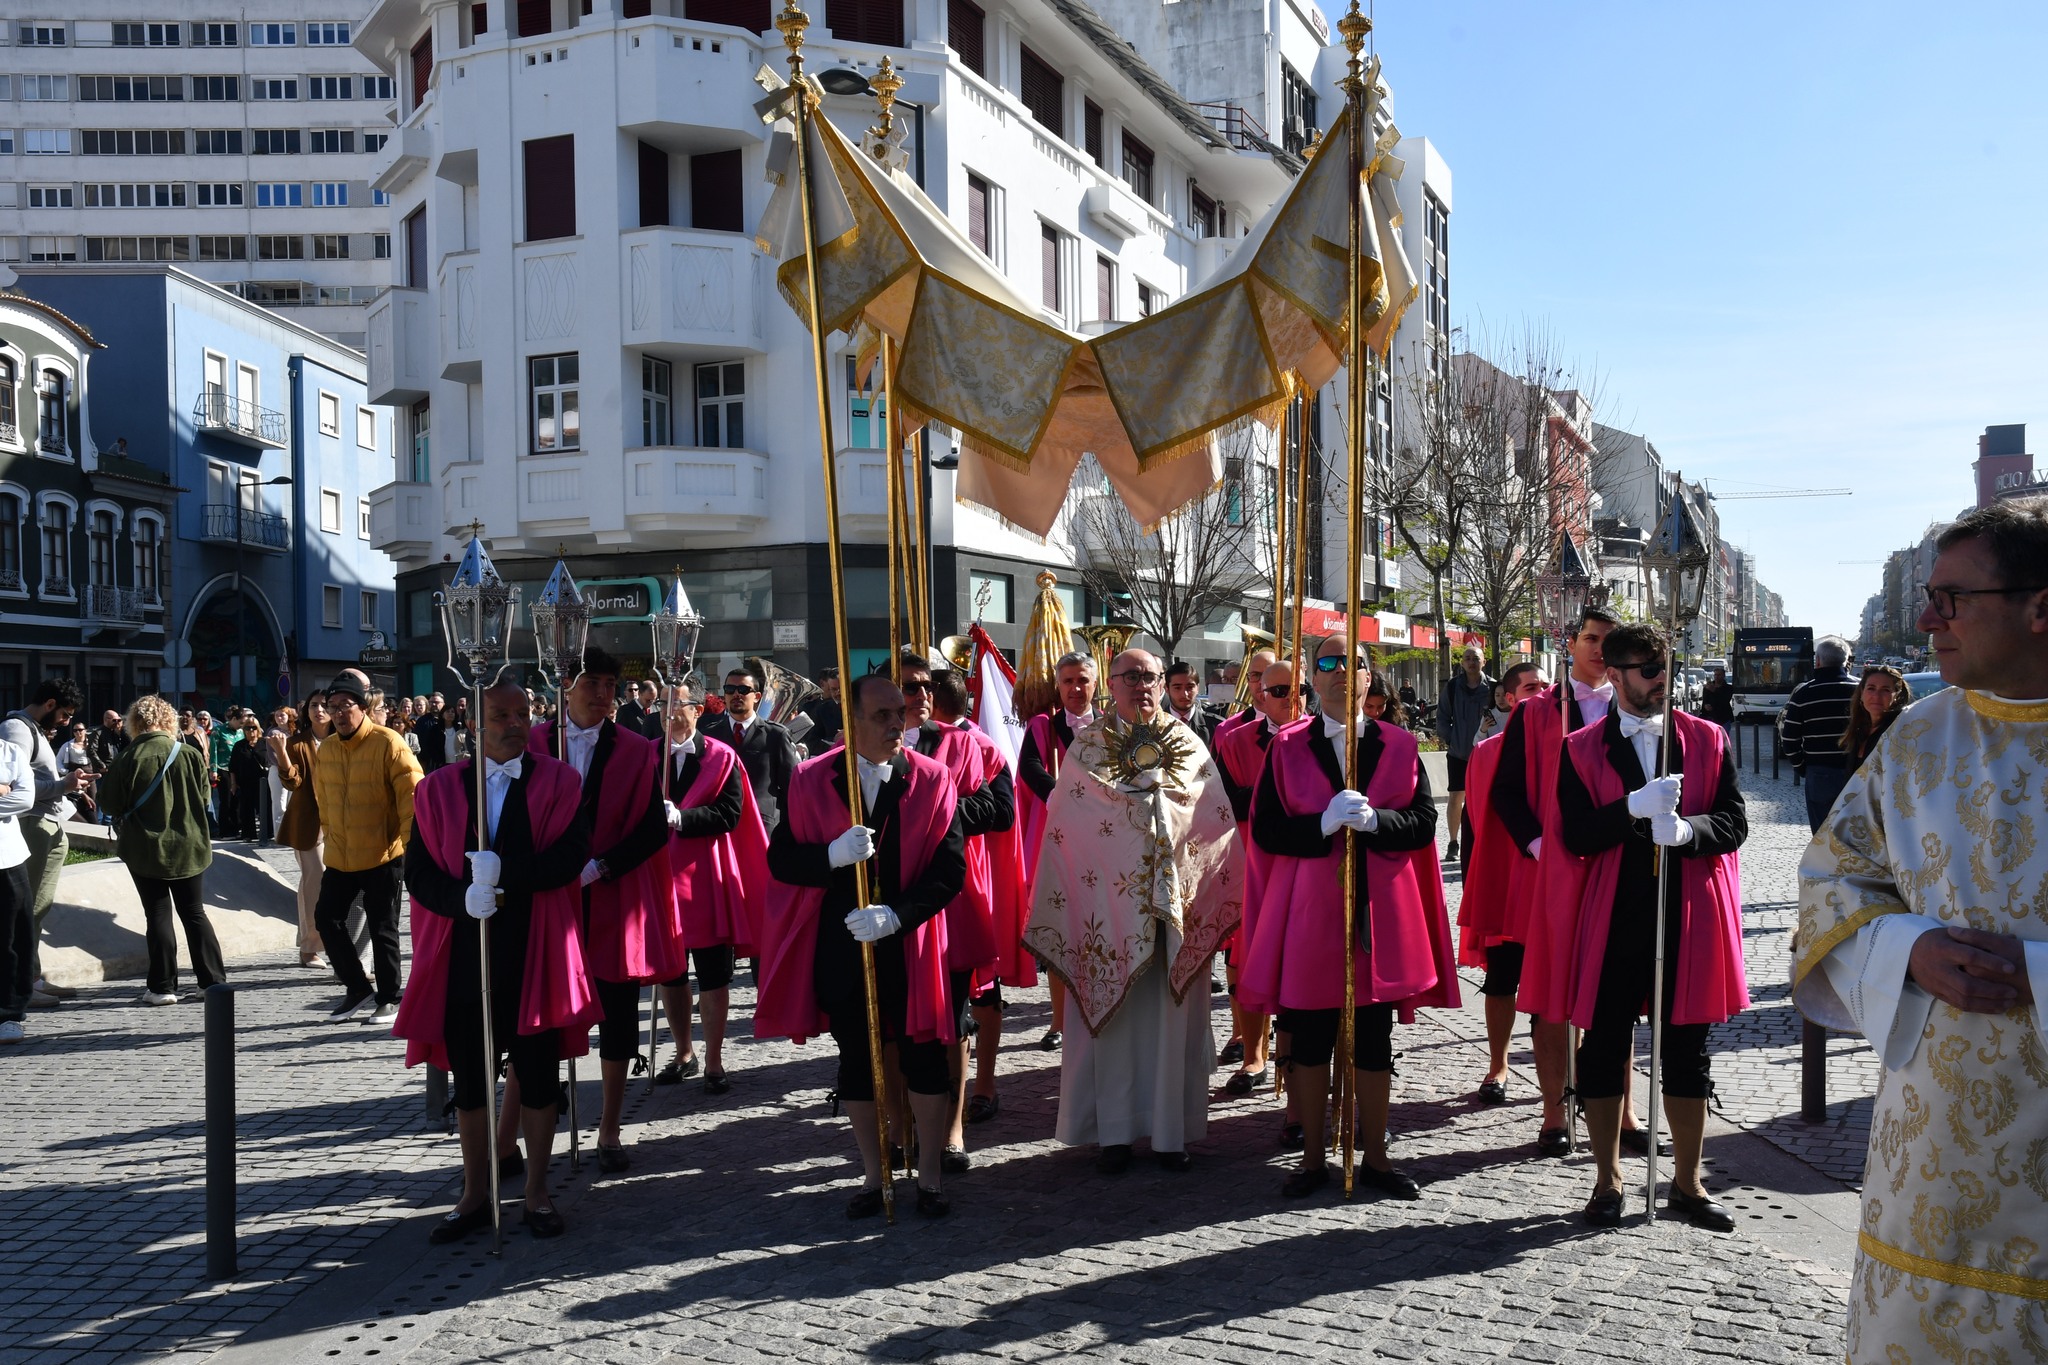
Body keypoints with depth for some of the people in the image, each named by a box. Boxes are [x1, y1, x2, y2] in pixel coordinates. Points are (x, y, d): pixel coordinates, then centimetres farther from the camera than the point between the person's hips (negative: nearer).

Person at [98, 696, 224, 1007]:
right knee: (194, 913, 12)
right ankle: (214, 980, 12)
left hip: (145, 848, -2)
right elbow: (205, 799, 1)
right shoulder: (191, 756, -6)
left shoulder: (129, 758, -12)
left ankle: (162, 986, 5)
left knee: (158, 914, 5)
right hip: (189, 846, 2)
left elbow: (112, 803, -6)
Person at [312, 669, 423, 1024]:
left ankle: (388, 1000, 14)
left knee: (382, 928, 1)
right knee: (327, 917, 6)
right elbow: (323, 799, 19)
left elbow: (412, 794, -13)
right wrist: (328, 837, 18)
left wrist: (409, 843, -15)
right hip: (339, 856, 6)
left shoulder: (388, 744, -12)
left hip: (381, 855, -6)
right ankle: (357, 987, 22)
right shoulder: (325, 750, 7)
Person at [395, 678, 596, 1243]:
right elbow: (418, 872, 0)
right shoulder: (439, 788, 5)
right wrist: (463, 898, -19)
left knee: (537, 1075, 6)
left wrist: (504, 872, -22)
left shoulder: (557, 782, 1)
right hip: (463, 954, 2)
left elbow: (571, 855, -12)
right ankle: (476, 1195, 25)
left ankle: (537, 1193, 21)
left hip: (534, 952, -1)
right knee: (468, 1078, 10)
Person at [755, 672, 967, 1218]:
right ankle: (873, 1175, 27)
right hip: (840, 944, 1)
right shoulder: (812, 779, -2)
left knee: (924, 1059, 5)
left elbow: (950, 870, -9)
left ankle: (929, 1177, 21)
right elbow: (781, 859, -4)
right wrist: (833, 855, -24)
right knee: (856, 1061, 12)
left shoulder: (931, 779, -4)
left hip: (910, 943, -1)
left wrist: (897, 915, -22)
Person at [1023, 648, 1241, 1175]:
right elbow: (1064, 827, 1)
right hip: (1109, 906, -1)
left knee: (1171, 1016, 4)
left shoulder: (1188, 745, 9)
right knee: (1111, 1016, 3)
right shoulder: (1087, 745, 5)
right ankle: (1114, 1132, 13)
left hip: (1175, 905, 1)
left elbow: (1218, 821, 8)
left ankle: (1171, 1131, 14)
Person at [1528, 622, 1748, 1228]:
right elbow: (1576, 836, -8)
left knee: (1686, 1053, 9)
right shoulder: (1581, 750, 1)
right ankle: (1607, 1182, 20)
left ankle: (1687, 1183, 24)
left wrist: (1685, 829, -20)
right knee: (1604, 1051, 5)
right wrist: (1634, 807, -23)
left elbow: (1734, 823, 0)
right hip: (1611, 920, -1)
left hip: (1686, 918, 2)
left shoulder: (1708, 740, 7)